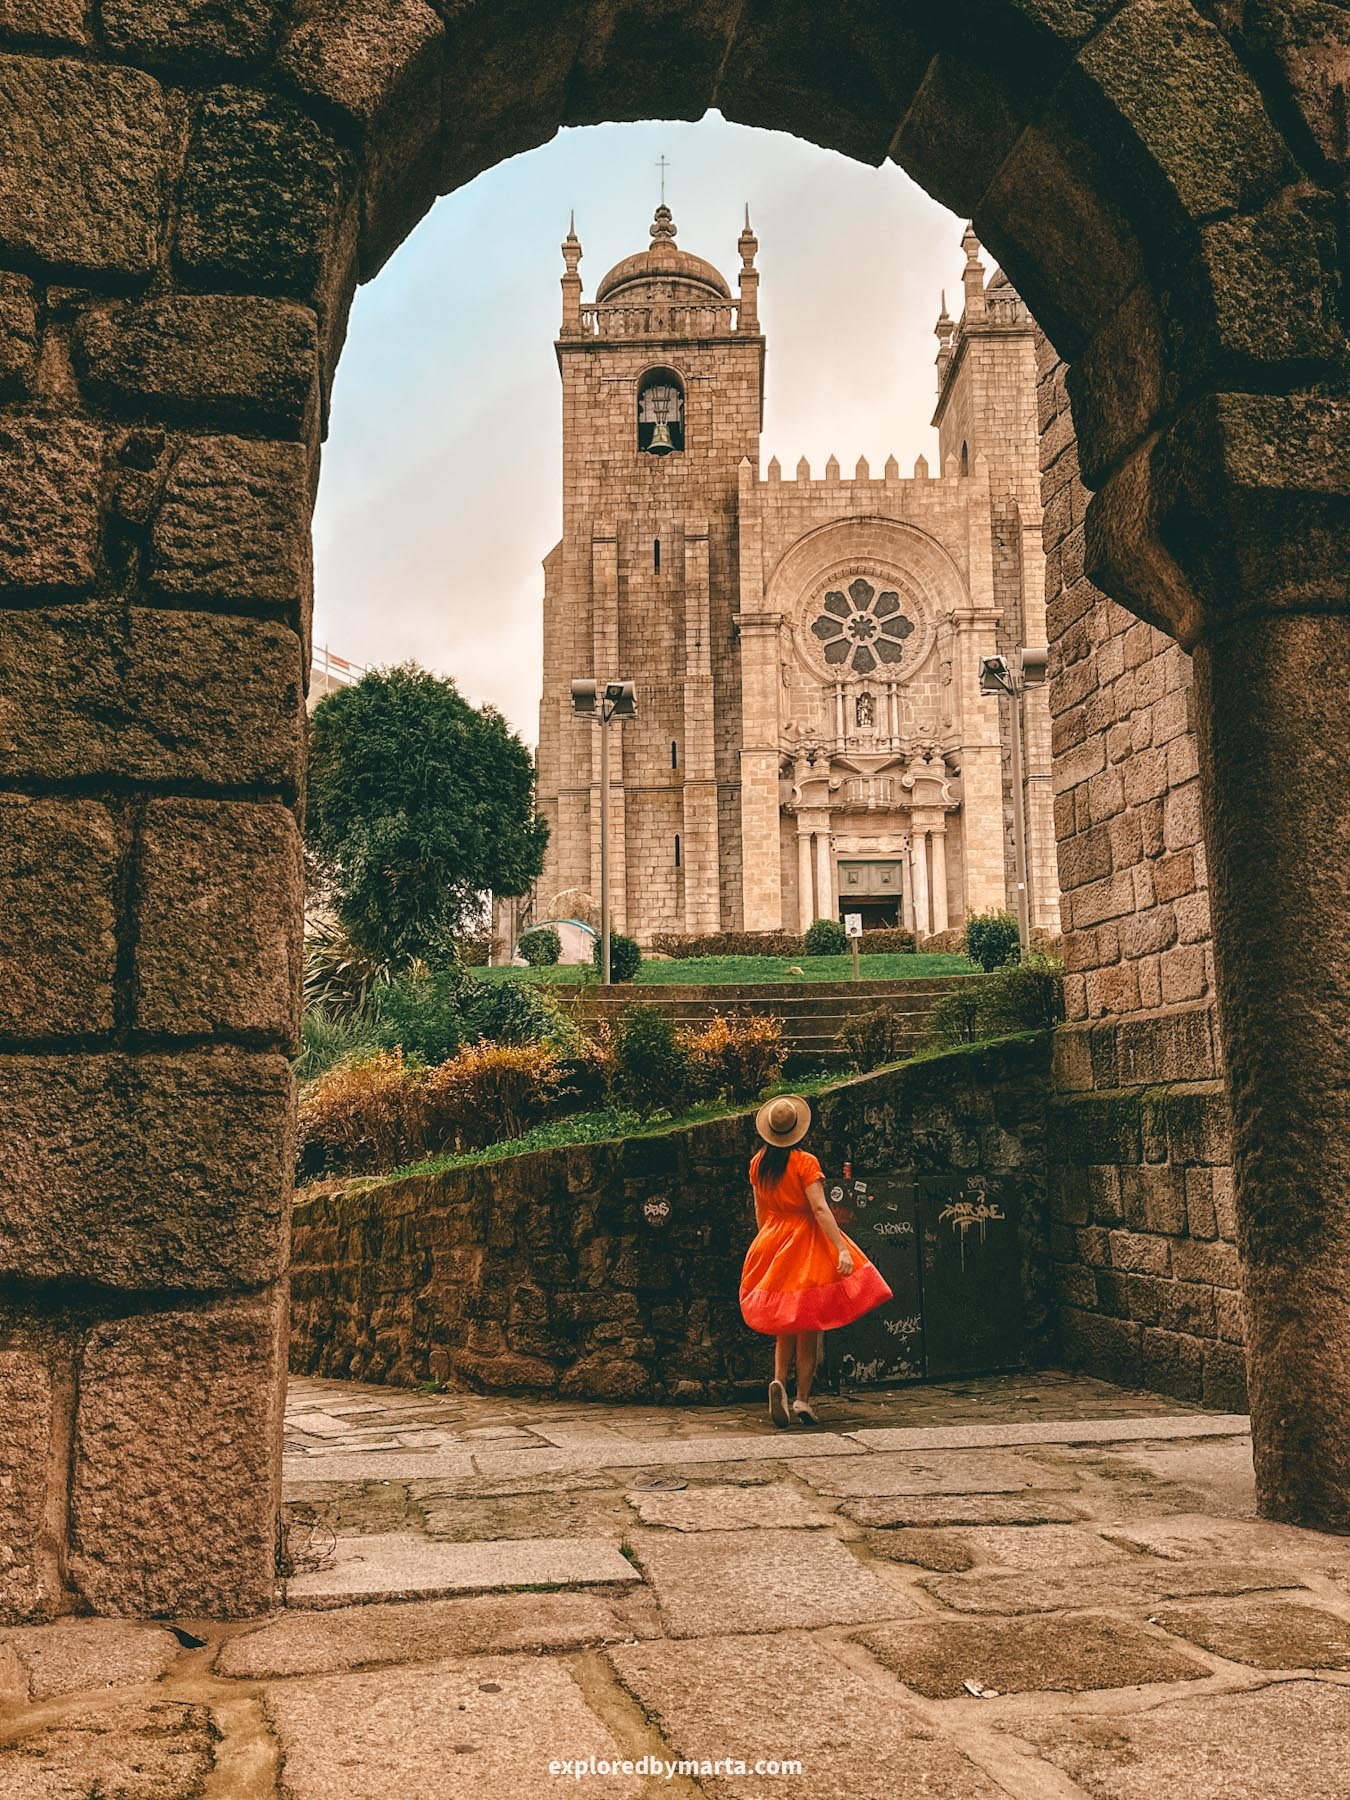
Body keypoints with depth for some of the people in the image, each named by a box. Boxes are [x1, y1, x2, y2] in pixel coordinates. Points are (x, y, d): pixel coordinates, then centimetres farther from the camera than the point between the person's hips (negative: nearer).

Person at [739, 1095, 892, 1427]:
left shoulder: (757, 1163, 4)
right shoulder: (805, 1162, -13)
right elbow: (820, 1209, -20)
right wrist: (842, 1249, -22)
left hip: (772, 1244, 5)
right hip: (805, 1243, -5)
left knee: (785, 1326, 16)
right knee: (808, 1327, 4)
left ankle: (779, 1380, -6)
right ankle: (802, 1401, 4)